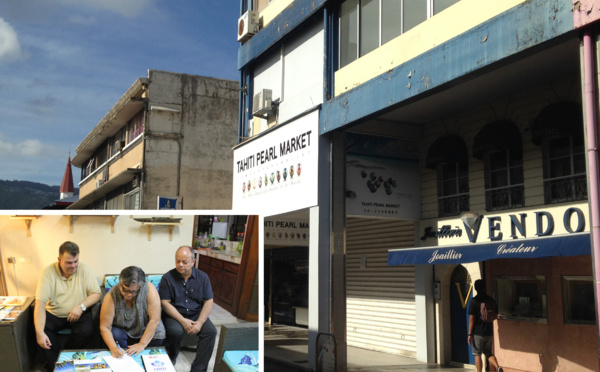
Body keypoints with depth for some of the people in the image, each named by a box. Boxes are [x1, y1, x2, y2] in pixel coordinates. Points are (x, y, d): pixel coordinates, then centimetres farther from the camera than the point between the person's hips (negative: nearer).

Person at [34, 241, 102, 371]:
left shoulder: (85, 269, -8)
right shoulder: (48, 272, -13)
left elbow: (96, 293, -5)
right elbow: (40, 302, -19)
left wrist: (81, 306, -26)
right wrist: (39, 332, -30)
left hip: (78, 314, 0)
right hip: (54, 314, 1)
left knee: (87, 331, -28)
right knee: (40, 330, -26)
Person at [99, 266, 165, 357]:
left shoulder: (149, 290, -24)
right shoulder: (112, 296, -22)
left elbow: (154, 320, -24)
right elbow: (104, 327, -20)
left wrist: (142, 344, -27)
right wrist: (113, 348, -35)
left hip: (148, 333, -1)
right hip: (123, 331, 1)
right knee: (115, 334, -29)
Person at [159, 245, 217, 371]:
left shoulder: (203, 277, 1)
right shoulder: (168, 278, -6)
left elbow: (208, 302, -1)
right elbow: (165, 303, -10)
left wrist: (200, 322, -16)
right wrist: (183, 321, -19)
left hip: (196, 315, 2)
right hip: (174, 315, -2)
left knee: (211, 331, -24)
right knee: (175, 331, -33)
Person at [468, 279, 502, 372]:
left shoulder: (474, 301, -12)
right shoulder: (491, 300, 3)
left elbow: (471, 319, -13)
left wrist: (470, 334, -9)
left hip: (477, 333, -5)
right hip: (489, 332, 5)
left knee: (477, 354, 6)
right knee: (489, 353, 15)